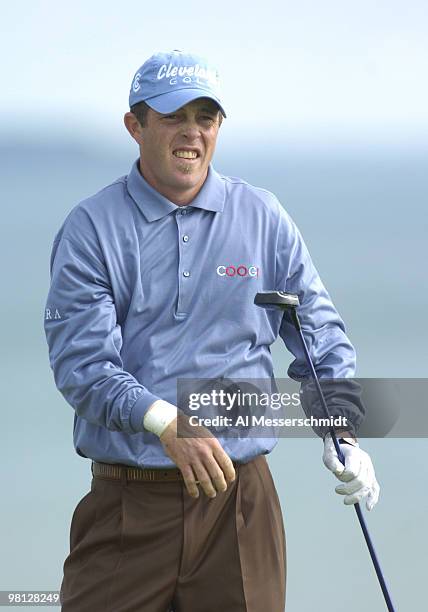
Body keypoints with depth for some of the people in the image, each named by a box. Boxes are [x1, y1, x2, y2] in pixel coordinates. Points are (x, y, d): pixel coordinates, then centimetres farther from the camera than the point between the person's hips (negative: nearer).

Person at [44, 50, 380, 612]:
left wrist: (341, 434, -4)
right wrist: (167, 423, -28)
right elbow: (82, 360, -11)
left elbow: (320, 333, 13)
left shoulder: (263, 218, 9)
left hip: (240, 500, 2)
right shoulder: (91, 229, 0)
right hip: (126, 500, -2)